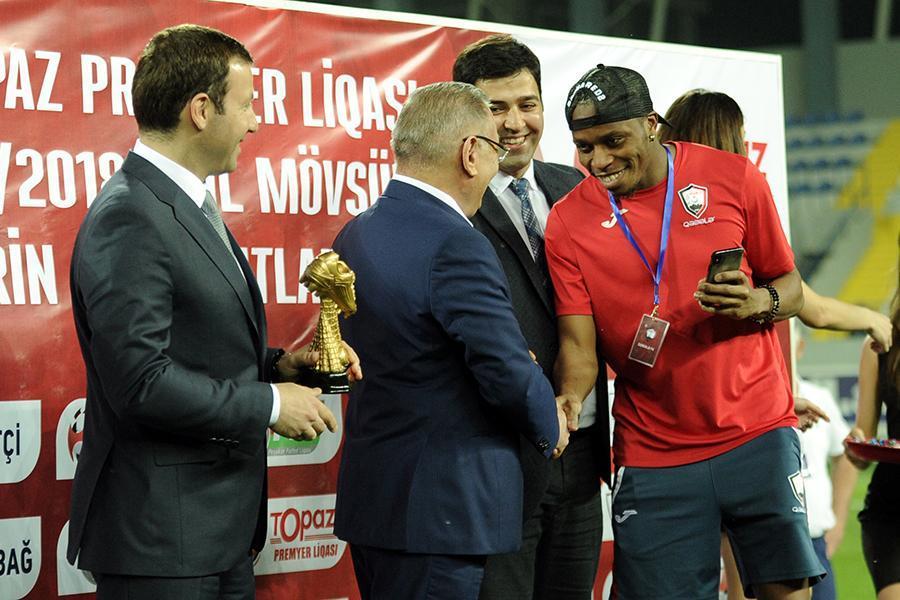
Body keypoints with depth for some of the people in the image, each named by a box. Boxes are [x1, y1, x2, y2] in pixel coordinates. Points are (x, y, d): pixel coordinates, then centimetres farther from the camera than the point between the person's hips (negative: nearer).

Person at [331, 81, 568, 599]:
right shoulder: (456, 247, -19)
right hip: (440, 511, -9)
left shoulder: (356, 235, 8)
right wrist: (550, 425, 1)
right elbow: (510, 374, -21)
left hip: (369, 497, 9)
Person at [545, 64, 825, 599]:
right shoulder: (567, 223, -1)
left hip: (757, 434, 0)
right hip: (652, 451, 0)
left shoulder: (733, 179, -1)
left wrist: (760, 303, -16)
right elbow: (579, 344, -5)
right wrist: (569, 401, -25)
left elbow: (791, 288, 7)